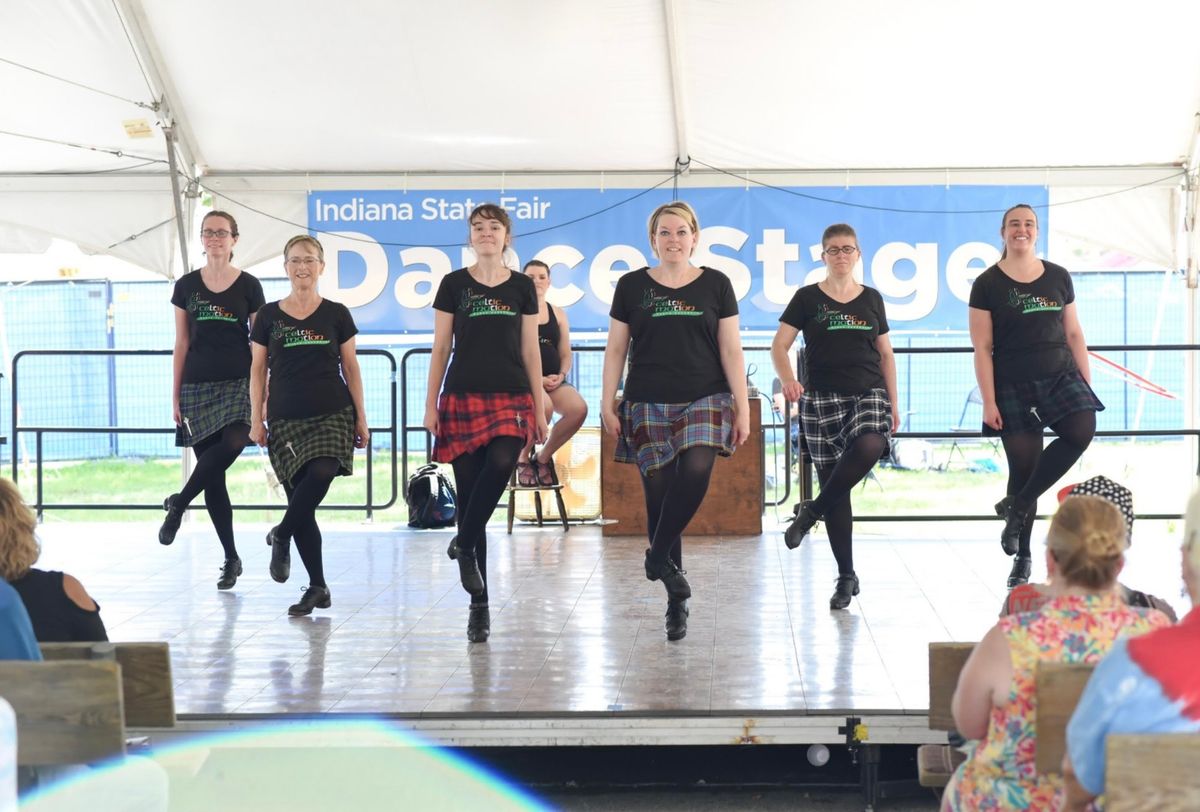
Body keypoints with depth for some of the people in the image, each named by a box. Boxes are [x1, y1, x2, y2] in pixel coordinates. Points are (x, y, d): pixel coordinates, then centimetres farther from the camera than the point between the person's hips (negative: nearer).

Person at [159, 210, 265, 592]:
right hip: (198, 385, 2)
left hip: (239, 383, -2)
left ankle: (179, 502, -11)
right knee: (212, 474, 0)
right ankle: (231, 558, 9)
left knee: (233, 443, -31)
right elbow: (181, 345, 9)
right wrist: (175, 396, 5)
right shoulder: (186, 285, 8)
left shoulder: (249, 286, 4)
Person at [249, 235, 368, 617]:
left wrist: (361, 417, 5)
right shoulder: (269, 315, 7)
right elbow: (258, 370, 10)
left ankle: (281, 535, -4)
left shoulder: (336, 314, 6)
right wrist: (256, 419, 3)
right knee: (300, 498, -1)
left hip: (333, 414, -1)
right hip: (286, 418, 1)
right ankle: (317, 587, 7)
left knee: (321, 474, -28)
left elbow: (350, 368, 9)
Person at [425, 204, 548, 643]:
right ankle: (479, 606, 3)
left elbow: (530, 352, 10)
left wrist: (540, 408, 6)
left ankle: (464, 544, -12)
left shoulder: (522, 287, 9)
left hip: (512, 397, 0)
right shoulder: (454, 284, 6)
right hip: (463, 398, 0)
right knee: (469, 490, -3)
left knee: (501, 463, -32)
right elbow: (440, 349, 6)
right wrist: (431, 405, 0)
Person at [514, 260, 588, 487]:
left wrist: (561, 375, -4)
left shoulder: (558, 314, 17)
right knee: (544, 406, -37)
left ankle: (543, 456, -1)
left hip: (553, 380, 5)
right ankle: (523, 457, -9)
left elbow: (565, 354, 18)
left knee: (579, 409, -25)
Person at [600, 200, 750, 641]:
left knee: (696, 472, -27)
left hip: (705, 399, 0)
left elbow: (731, 349, 6)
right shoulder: (632, 286, 7)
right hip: (648, 405, 1)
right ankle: (676, 601, 8)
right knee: (659, 491, -1)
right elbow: (616, 349, 9)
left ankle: (659, 555, -8)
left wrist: (742, 407, 1)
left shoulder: (716, 284, 7)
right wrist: (607, 404, 3)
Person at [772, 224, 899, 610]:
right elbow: (779, 346, 0)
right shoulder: (807, 298, 4)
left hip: (868, 393, 1)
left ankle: (812, 511, -12)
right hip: (822, 398, -1)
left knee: (869, 447, -32)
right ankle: (846, 575, 10)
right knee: (833, 482, 0)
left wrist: (893, 402, 13)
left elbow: (885, 353, 16)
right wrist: (788, 380, -19)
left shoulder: (871, 298, 11)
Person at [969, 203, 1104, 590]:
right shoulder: (987, 284, -1)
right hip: (1013, 387, -3)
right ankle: (1022, 558, 16)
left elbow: (1074, 334, 13)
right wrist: (989, 402, -9)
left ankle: (1016, 506, -13)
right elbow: (982, 348, -4)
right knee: (1023, 468, 0)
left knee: (1082, 430, -26)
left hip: (1061, 376, 3)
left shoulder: (1058, 277, 9)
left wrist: (1088, 384, 7)